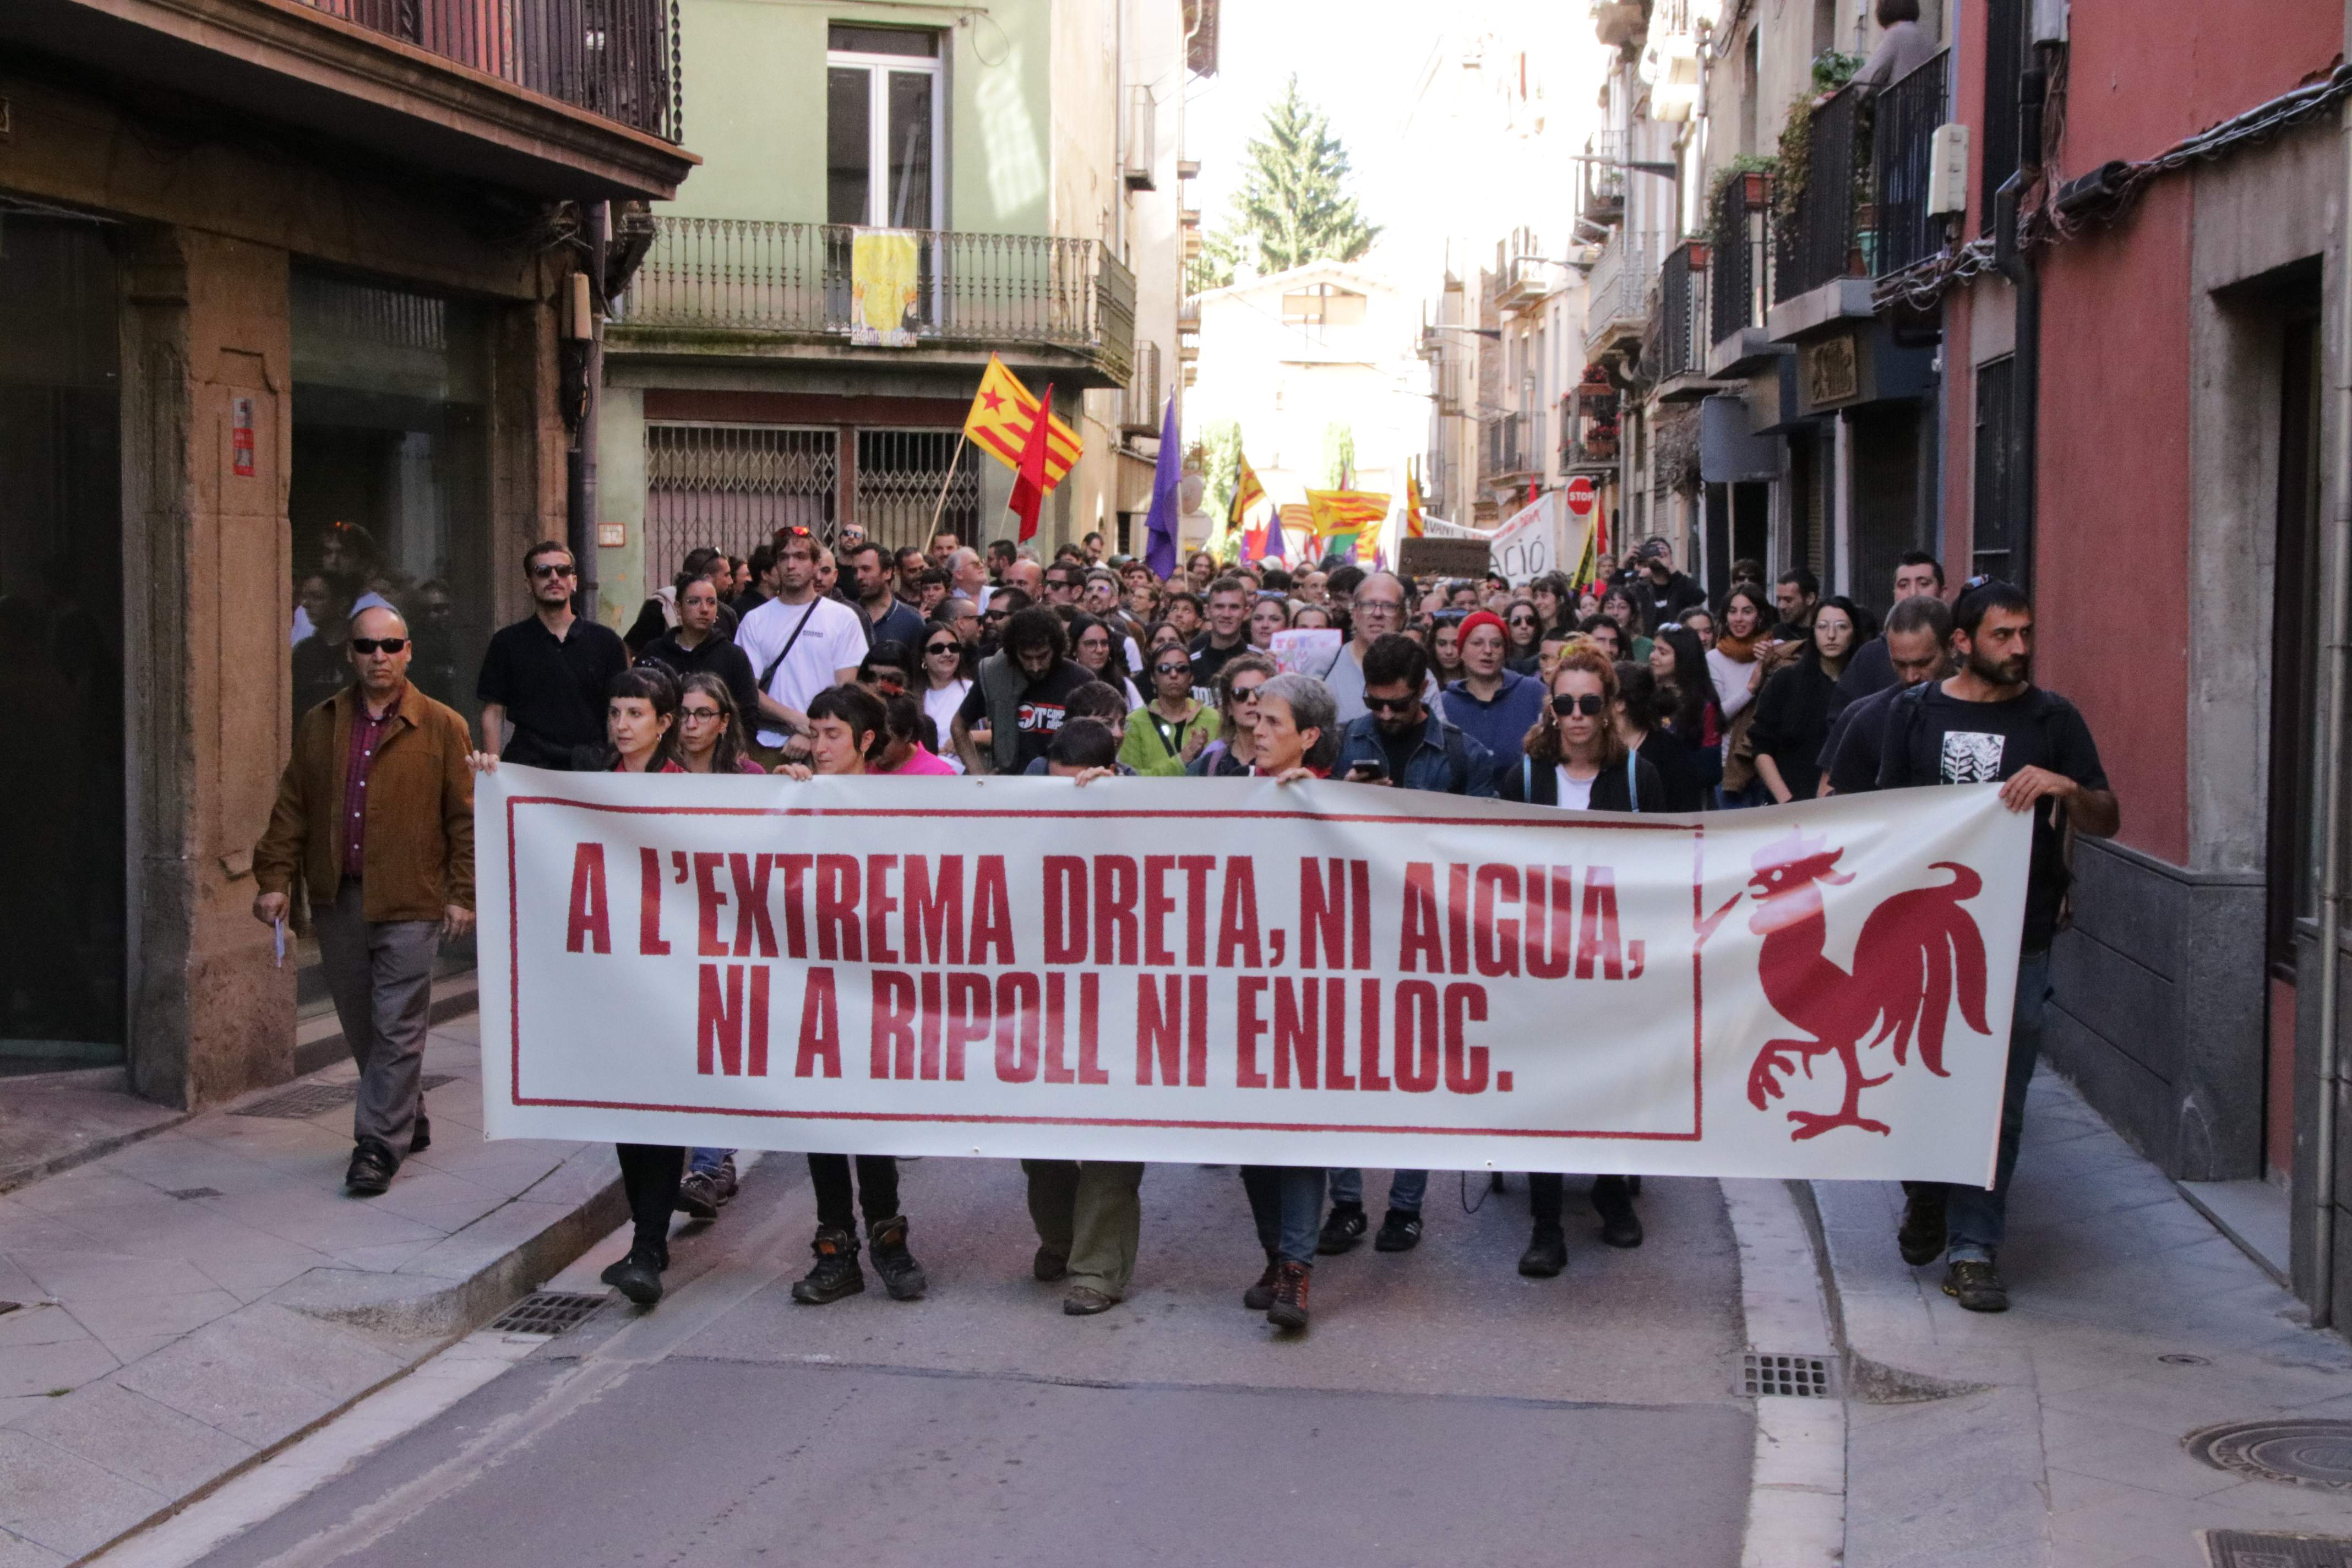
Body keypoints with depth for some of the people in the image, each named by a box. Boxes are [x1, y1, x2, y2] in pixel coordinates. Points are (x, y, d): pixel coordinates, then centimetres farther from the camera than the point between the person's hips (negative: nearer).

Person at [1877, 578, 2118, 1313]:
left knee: (1997, 1099, -3)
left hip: (2018, 936, -1)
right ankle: (1928, 1198, 34)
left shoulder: (2052, 719, 4)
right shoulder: (1915, 712, 6)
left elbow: (2108, 821, 2)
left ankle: (1973, 1248, 3)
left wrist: (2066, 788, -18)